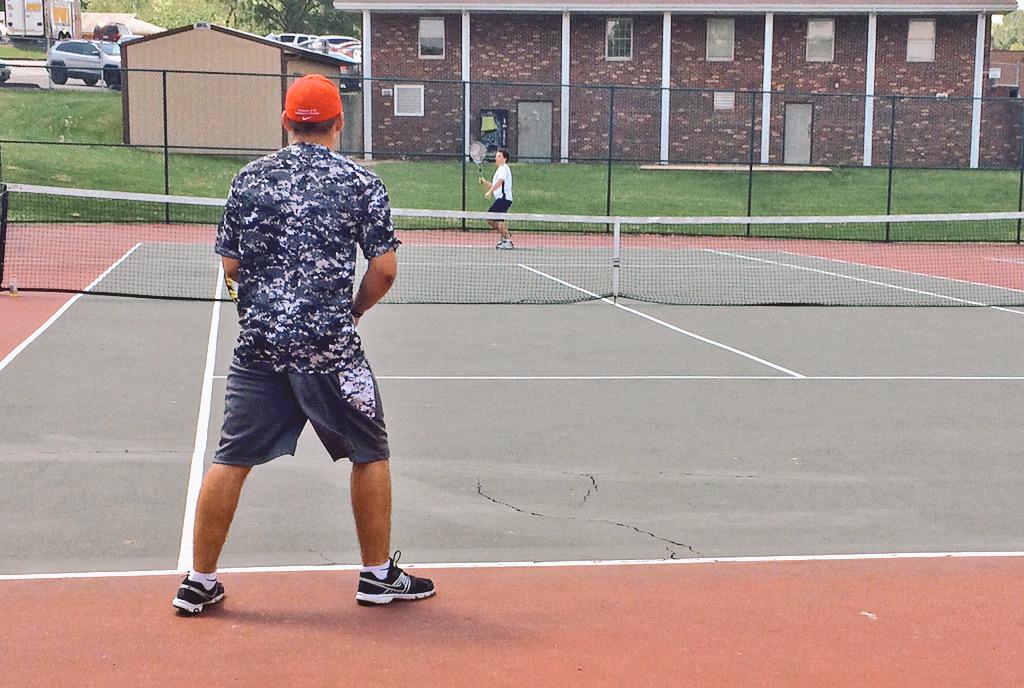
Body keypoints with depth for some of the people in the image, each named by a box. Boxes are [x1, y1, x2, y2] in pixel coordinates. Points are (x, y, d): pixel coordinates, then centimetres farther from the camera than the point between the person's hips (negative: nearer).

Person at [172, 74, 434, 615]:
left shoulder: (249, 179, 5)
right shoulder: (362, 183, -2)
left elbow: (230, 267, 6)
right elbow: (384, 268, -5)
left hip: (258, 341, 3)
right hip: (330, 346, -3)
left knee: (232, 458, 10)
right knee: (369, 453, 13)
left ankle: (199, 583, 14)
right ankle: (378, 575, 21)